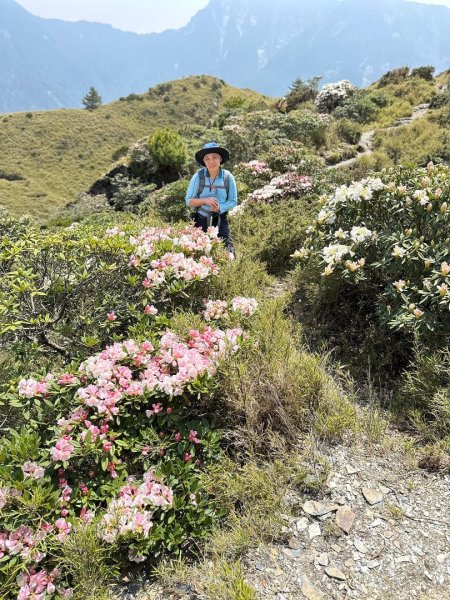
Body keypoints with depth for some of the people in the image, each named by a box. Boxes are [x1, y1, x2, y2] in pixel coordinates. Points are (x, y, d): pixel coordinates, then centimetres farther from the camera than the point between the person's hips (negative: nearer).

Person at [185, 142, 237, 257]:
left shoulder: (227, 177, -7)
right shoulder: (199, 176, -10)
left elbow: (233, 201, -1)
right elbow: (189, 201, -6)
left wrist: (220, 207, -21)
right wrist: (205, 200, -25)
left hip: (220, 220, 1)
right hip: (201, 220, 0)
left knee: (228, 252, -11)